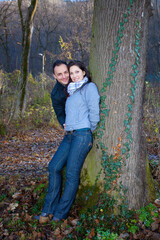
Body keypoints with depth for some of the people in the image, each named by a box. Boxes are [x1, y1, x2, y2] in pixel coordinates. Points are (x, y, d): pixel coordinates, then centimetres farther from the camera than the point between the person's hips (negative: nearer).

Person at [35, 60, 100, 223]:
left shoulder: (89, 87, -1)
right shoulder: (71, 91, 23)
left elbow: (94, 110, -7)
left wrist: (90, 130, 2)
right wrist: (66, 125, 15)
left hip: (82, 135, -8)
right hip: (69, 136, 8)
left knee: (71, 173, -7)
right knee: (54, 167, 2)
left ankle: (60, 215, 0)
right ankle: (49, 209, 9)